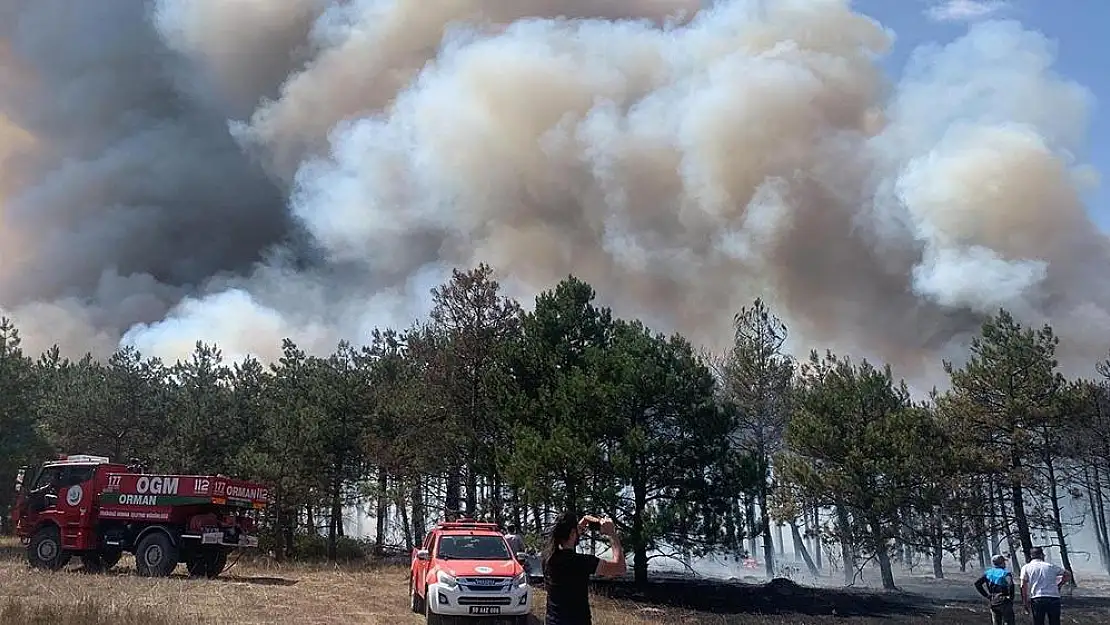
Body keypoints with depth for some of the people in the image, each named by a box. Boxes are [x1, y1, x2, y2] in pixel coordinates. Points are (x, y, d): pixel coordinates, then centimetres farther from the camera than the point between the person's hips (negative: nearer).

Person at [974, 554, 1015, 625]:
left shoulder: (988, 573, 9)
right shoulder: (1005, 573, -7)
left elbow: (977, 583, 5)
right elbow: (1010, 585, -23)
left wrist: (987, 595, 8)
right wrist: (1011, 598, -8)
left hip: (993, 603, 6)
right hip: (1004, 603, -6)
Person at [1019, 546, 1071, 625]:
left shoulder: (1026, 568, 8)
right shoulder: (1051, 566, 15)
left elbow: (1023, 586, -1)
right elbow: (1068, 575, 23)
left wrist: (1025, 602, 4)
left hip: (1037, 599, -2)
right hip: (1054, 598, 2)